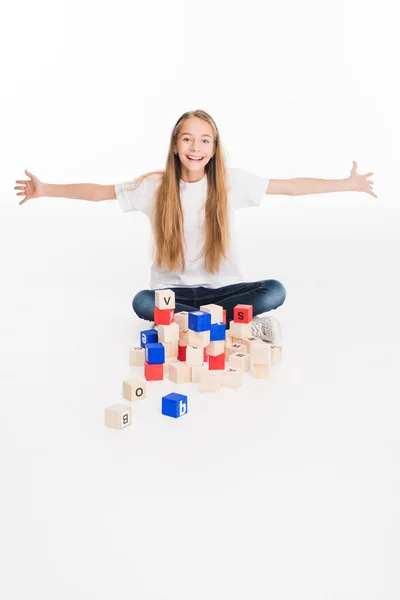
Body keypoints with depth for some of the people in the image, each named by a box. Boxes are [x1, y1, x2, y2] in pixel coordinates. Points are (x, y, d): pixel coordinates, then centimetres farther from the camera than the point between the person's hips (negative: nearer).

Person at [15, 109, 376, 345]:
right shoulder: (154, 185, -7)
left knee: (275, 292, -26)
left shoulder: (231, 182, -8)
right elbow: (100, 192, -2)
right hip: (173, 289, 1)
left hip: (222, 287, 0)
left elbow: (291, 187, -5)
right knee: (142, 303, -33)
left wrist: (347, 184, -7)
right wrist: (45, 190, -8)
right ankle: (243, 323, -20)